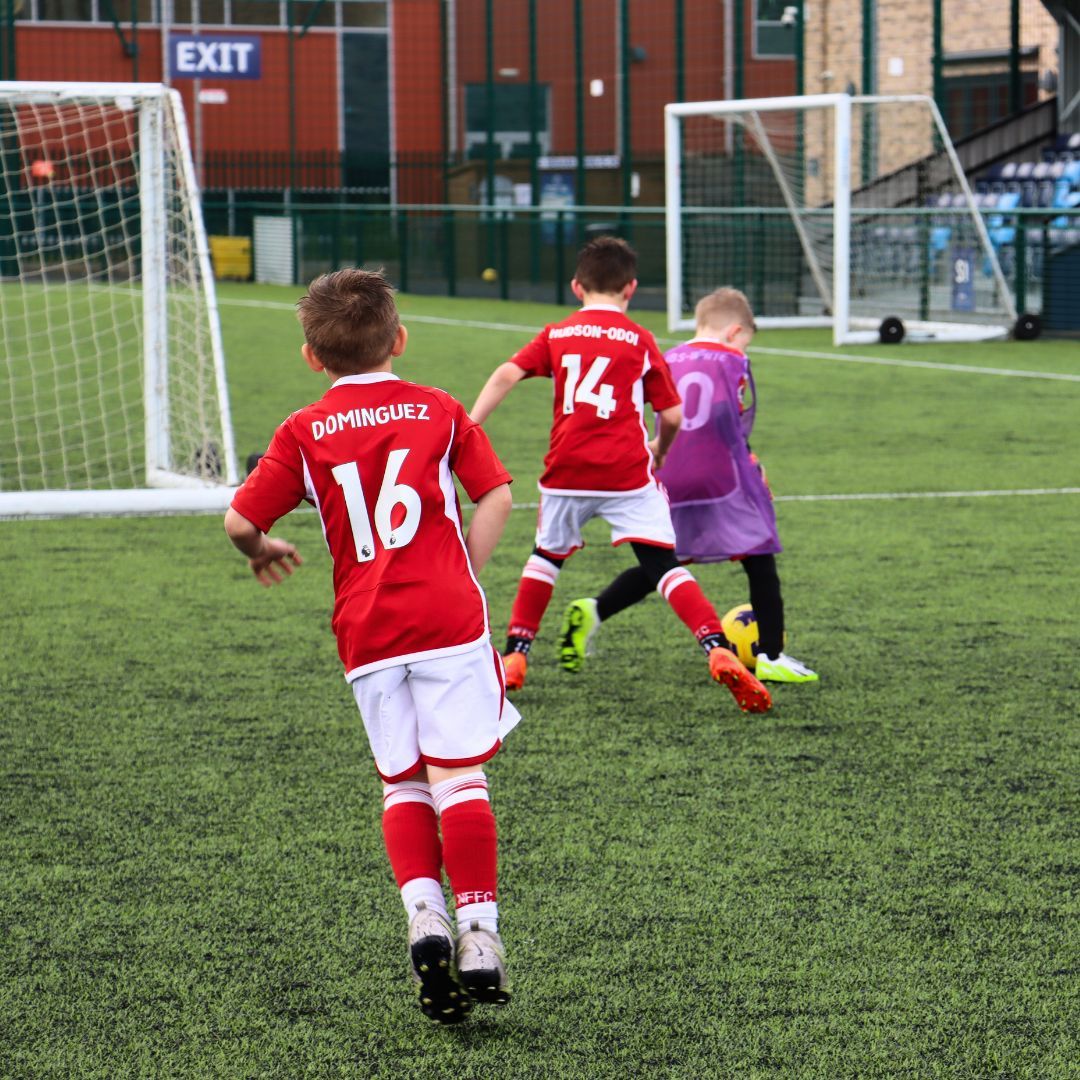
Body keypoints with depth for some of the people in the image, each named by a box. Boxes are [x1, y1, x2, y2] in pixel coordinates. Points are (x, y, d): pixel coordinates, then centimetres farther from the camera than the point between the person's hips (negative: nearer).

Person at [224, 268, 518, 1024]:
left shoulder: (304, 433, 6)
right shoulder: (439, 411, 7)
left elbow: (240, 519, 1)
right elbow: (497, 494, 1)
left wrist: (263, 552, 22)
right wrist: (468, 571, 9)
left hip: (366, 631, 1)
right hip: (447, 616, -1)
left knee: (402, 780, 11)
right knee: (458, 772, -2)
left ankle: (423, 911, -8)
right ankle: (478, 932, -10)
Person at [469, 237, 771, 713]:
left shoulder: (556, 335, 11)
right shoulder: (640, 341, 6)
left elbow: (507, 374, -3)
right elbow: (672, 415, 5)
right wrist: (659, 451, 26)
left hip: (567, 472, 2)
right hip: (628, 474, -2)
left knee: (547, 555, 24)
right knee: (663, 564, -2)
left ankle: (514, 657, 25)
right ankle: (718, 650, -18)